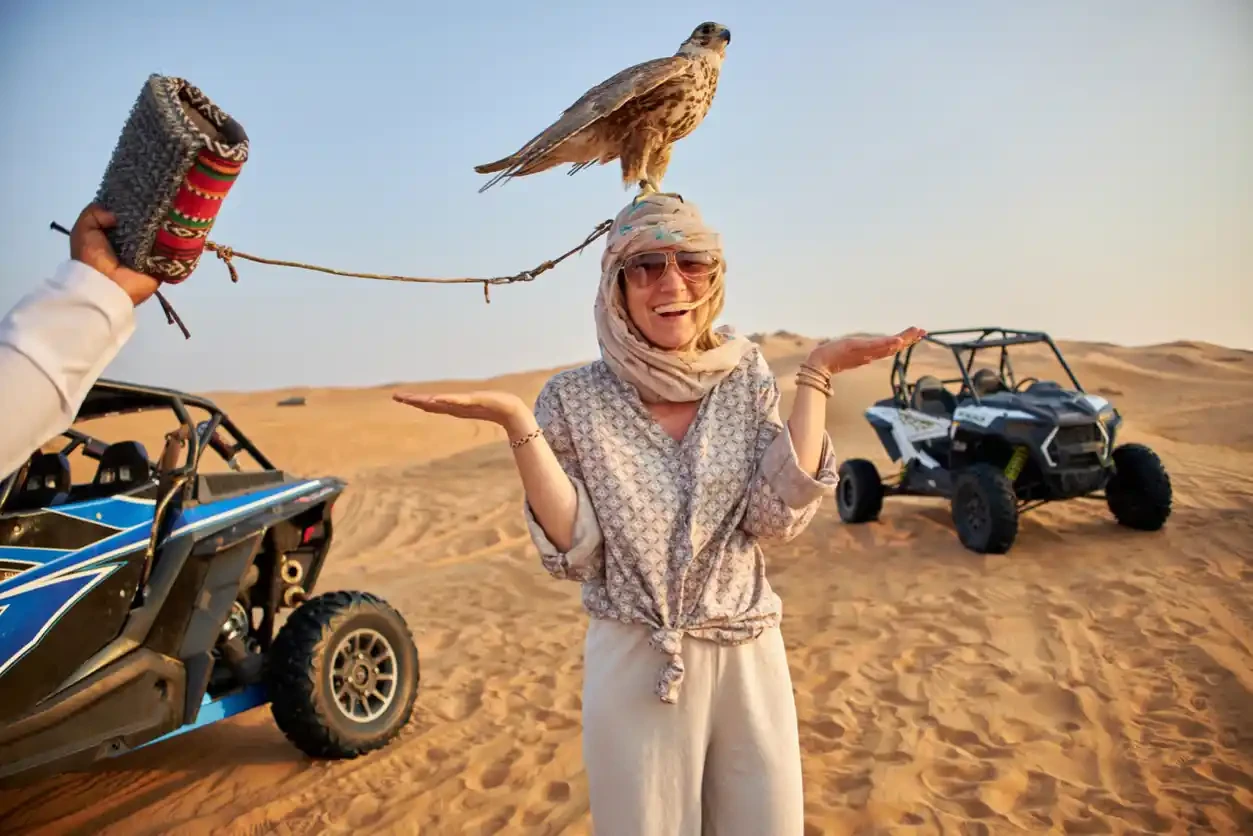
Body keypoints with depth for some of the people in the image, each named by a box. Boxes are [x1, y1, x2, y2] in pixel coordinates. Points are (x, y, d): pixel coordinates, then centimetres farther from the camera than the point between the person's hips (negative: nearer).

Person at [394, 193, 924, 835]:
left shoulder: (747, 380, -3)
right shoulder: (575, 397, -8)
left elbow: (777, 518, -14)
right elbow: (575, 556, -12)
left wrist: (817, 376, -16)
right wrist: (517, 422, -21)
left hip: (751, 662, 2)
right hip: (635, 669, -2)